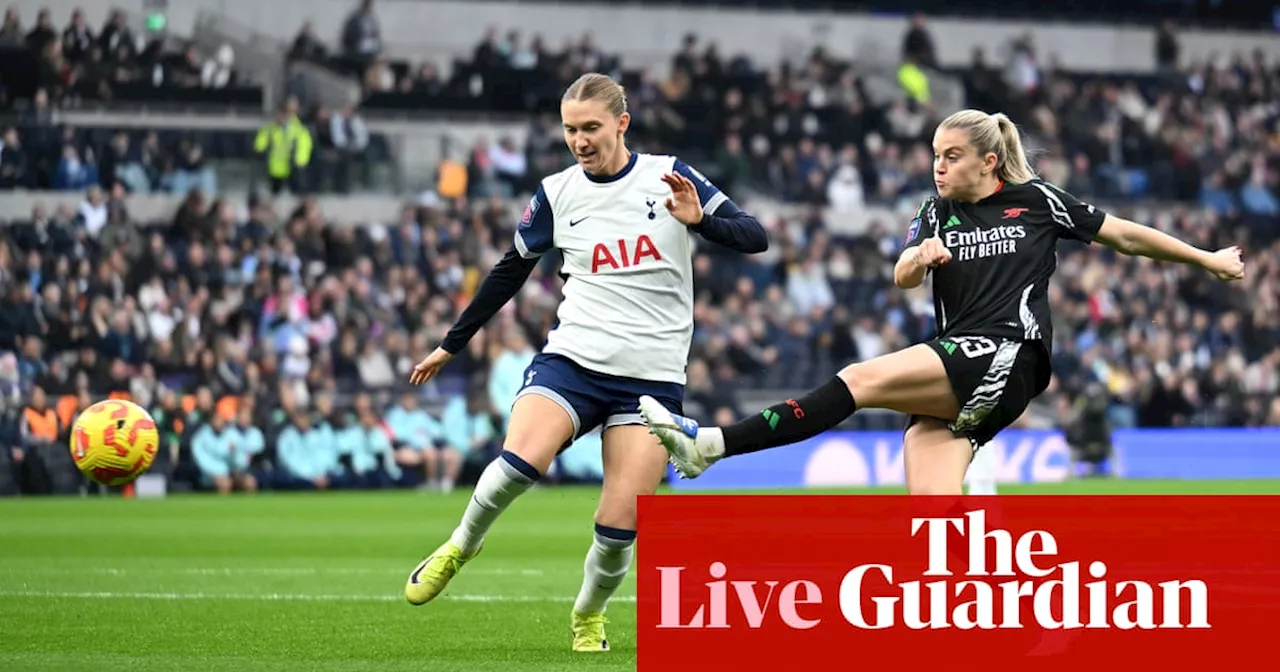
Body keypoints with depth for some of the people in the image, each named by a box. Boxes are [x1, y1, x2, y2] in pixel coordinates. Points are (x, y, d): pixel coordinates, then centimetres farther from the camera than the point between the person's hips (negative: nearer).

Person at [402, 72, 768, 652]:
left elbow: (754, 238, -4)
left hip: (652, 378, -1)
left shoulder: (668, 177, 0)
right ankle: (461, 545, -1)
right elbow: (509, 273, 18)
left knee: (619, 530, -7)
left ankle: (588, 616, 23)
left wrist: (700, 219, -24)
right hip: (572, 359, 1)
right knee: (520, 461, -29)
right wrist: (451, 344, 23)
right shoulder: (556, 193, 5)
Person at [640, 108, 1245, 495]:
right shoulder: (937, 213, 18)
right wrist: (918, 259, -21)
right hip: (954, 383, 6)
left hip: (1007, 356, -6)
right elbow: (902, 276, 2)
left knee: (863, 379, -23)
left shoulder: (1036, 202, 8)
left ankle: (711, 445, -29)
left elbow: (1125, 236, 17)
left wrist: (1206, 258, 20)